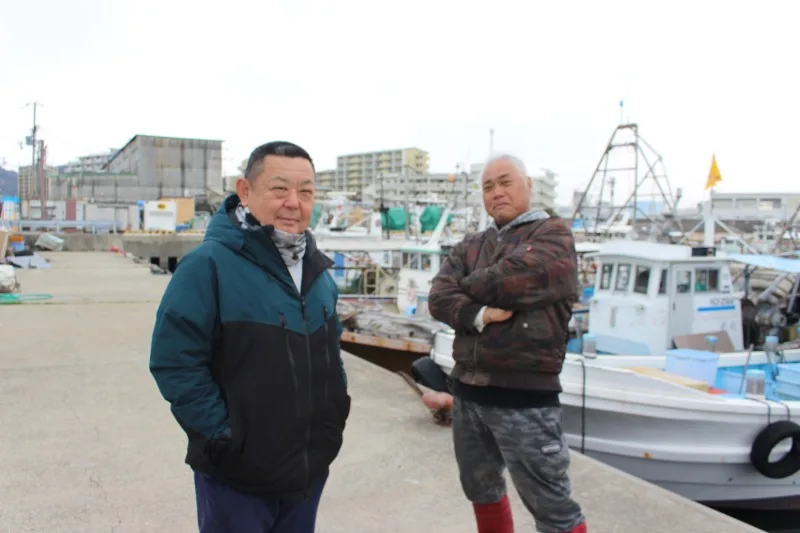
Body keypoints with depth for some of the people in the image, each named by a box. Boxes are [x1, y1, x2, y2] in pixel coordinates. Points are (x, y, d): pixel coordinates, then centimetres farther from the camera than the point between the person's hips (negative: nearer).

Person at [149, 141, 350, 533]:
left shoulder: (317, 270, 5)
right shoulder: (209, 264, -18)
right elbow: (174, 361, -19)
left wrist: (336, 404, 9)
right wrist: (221, 434, -18)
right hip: (237, 476, -6)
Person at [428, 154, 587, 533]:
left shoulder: (552, 234, -4)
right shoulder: (470, 246, 13)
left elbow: (509, 279, -21)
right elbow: (439, 299, -1)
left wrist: (469, 286, -1)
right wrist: (478, 315, -20)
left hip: (524, 395, -7)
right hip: (467, 390, 7)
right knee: (481, 489, 22)